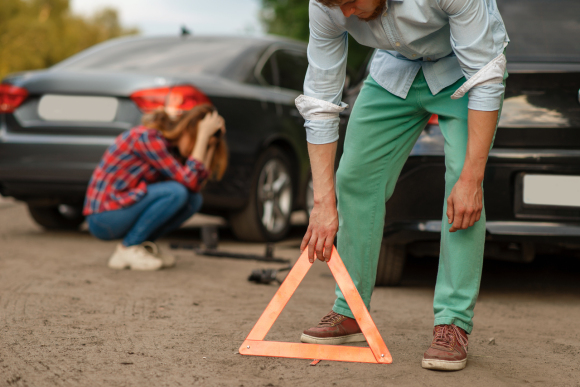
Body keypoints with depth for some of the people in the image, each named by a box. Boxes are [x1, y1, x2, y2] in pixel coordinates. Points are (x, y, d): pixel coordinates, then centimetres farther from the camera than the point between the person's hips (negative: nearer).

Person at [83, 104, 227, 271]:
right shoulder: (148, 137, -21)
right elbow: (190, 182, -25)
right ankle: (128, 249, -12)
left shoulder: (169, 144, 7)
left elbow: (197, 185, 1)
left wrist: (210, 146, -2)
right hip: (103, 217, -9)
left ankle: (143, 244, 4)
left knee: (194, 199, -3)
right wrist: (204, 136, -22)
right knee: (176, 192, -25)